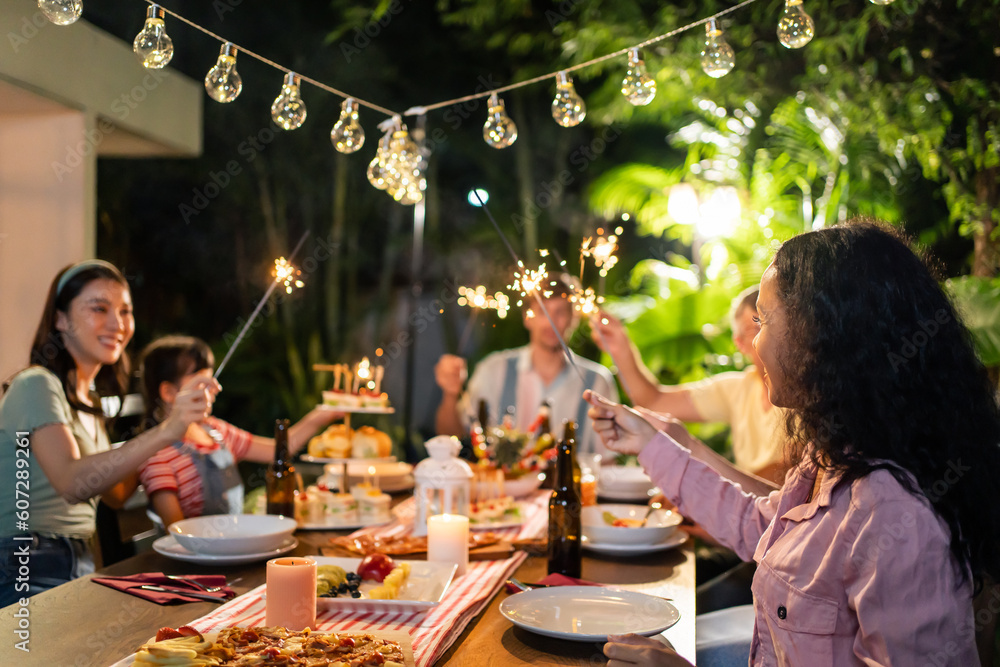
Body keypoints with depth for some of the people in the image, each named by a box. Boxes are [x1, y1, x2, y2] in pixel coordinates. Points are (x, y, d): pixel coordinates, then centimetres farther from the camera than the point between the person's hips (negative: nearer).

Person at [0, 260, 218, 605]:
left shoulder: (87, 396, 17)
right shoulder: (36, 386, -11)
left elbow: (115, 493, 18)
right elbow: (71, 482, -28)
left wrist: (174, 417, 16)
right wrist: (164, 431, -37)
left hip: (79, 569, 8)